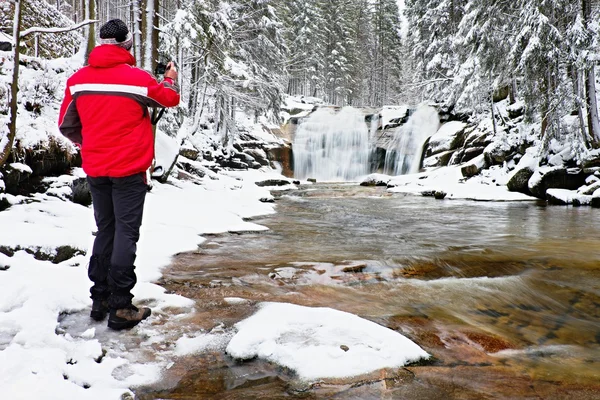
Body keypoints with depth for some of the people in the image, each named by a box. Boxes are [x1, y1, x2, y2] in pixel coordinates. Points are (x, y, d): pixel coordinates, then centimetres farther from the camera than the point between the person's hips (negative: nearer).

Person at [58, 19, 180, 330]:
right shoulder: (136, 77, -10)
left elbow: (66, 125, 9)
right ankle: (120, 308, -1)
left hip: (95, 169, 5)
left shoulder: (78, 79, 2)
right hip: (128, 169, -5)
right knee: (126, 233, -2)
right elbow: (170, 99, 7)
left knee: (105, 231, 15)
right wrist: (171, 77, 27)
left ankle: (99, 300, 22)